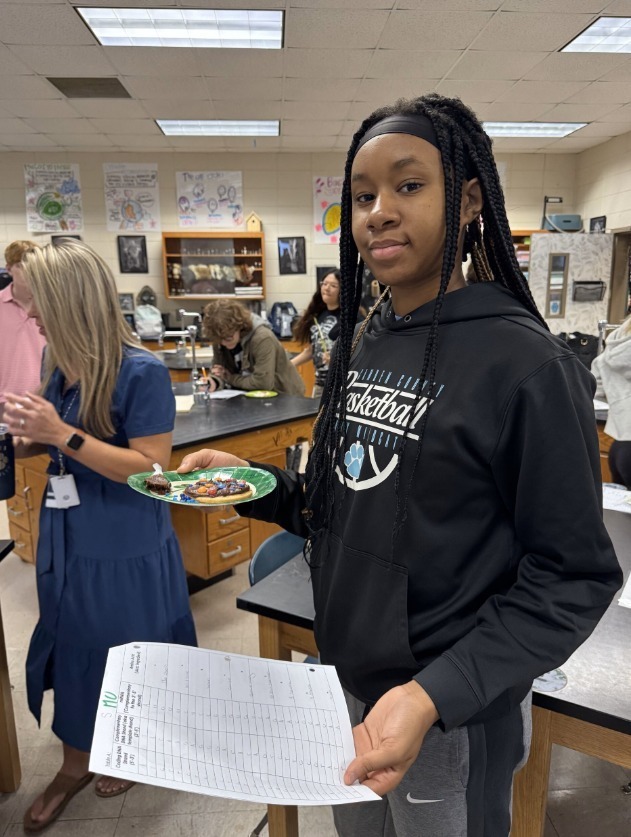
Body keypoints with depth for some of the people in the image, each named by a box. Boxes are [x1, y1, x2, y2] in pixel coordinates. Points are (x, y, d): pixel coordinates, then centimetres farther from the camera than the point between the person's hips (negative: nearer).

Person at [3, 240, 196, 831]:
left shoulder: (141, 372, -20)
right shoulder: (60, 366, 1)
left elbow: (151, 468, -21)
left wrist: (63, 435, -26)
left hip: (125, 548, -6)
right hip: (67, 537, 7)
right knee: (70, 647, 20)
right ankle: (75, 764, 43)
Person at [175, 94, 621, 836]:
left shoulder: (526, 366, -21)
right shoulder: (362, 344, -1)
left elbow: (575, 578, -17)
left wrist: (433, 696, -26)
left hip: (453, 712, -6)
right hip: (346, 678, 6)